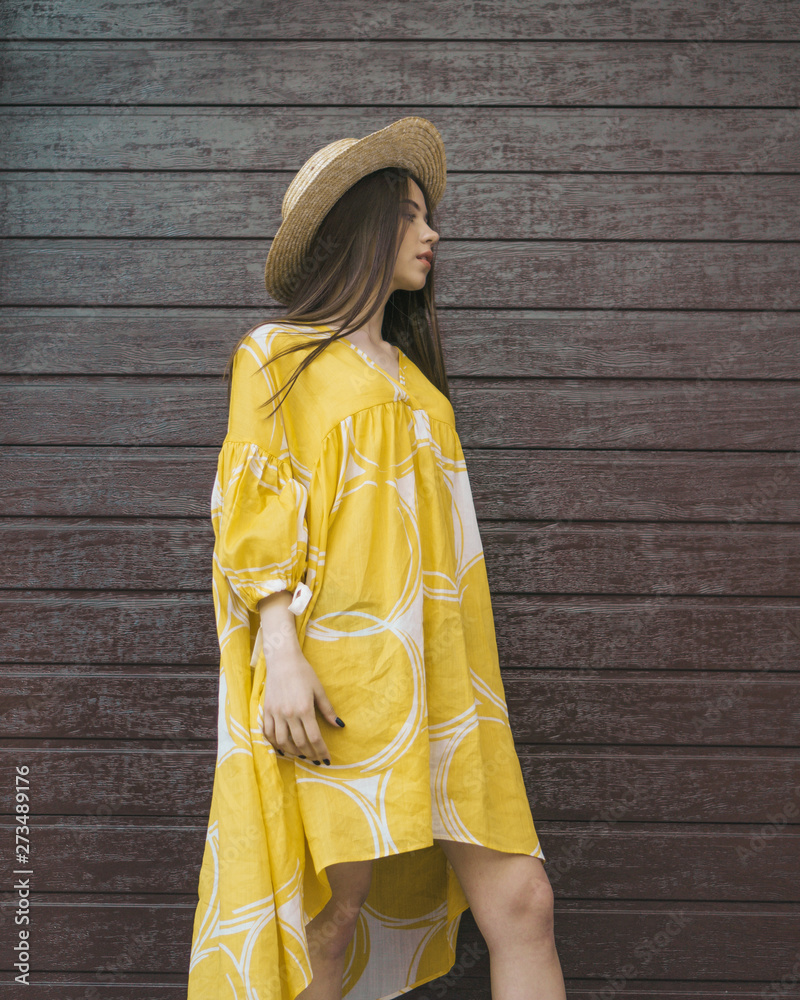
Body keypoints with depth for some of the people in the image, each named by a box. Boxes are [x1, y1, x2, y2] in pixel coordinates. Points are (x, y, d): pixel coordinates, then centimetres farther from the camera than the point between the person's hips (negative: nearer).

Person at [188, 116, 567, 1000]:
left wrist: (457, 671, 17)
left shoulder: (409, 370, 22)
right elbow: (252, 513, -4)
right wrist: (282, 656, -16)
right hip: (337, 677, -5)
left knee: (520, 901, -1)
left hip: (435, 672, 6)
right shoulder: (278, 355, 4)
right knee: (332, 912, -1)